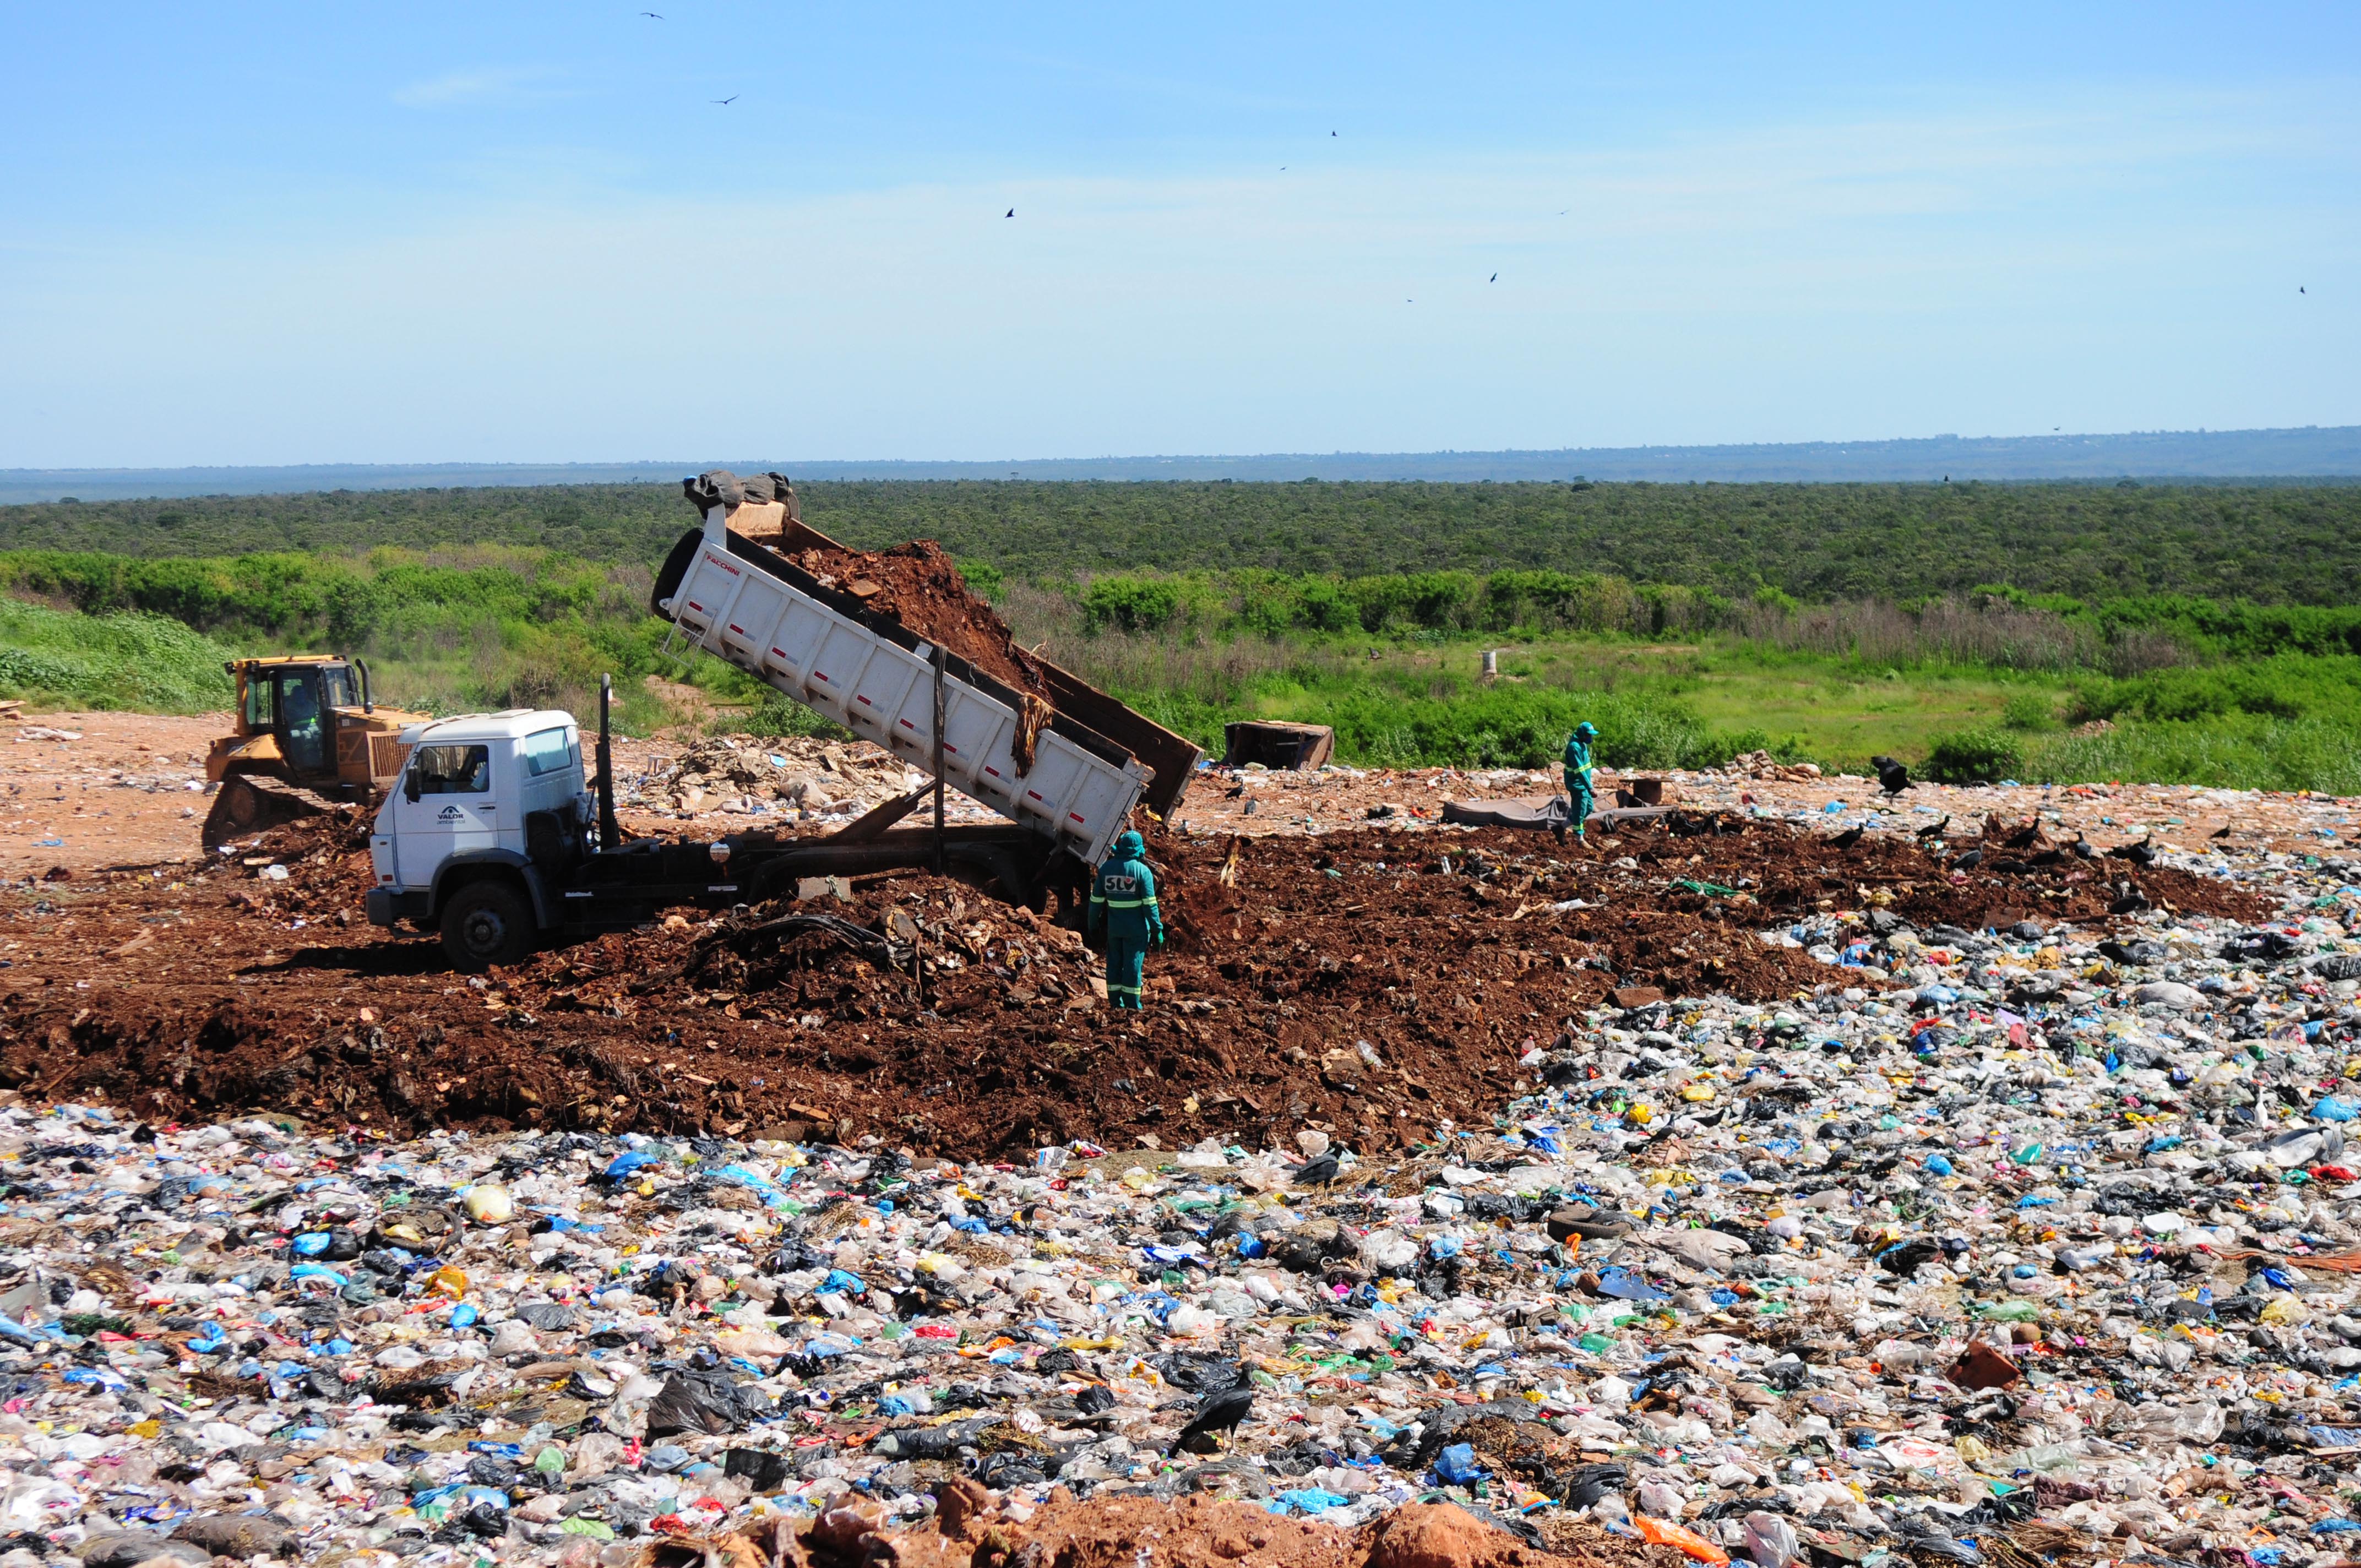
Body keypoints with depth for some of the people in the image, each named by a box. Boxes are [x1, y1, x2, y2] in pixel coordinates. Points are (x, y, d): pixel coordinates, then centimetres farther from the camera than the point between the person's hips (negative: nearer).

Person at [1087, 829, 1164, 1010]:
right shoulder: (1142, 871, -10)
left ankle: (1116, 1004, 15)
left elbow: (1096, 900, 7)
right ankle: (1132, 1006, 3)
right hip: (1136, 929, -4)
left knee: (1114, 964, 11)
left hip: (1113, 927, 4)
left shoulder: (1106, 868, 3)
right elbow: (1150, 904, -11)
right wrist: (1157, 930, -6)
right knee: (1133, 966, 0)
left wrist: (1093, 925, 16)